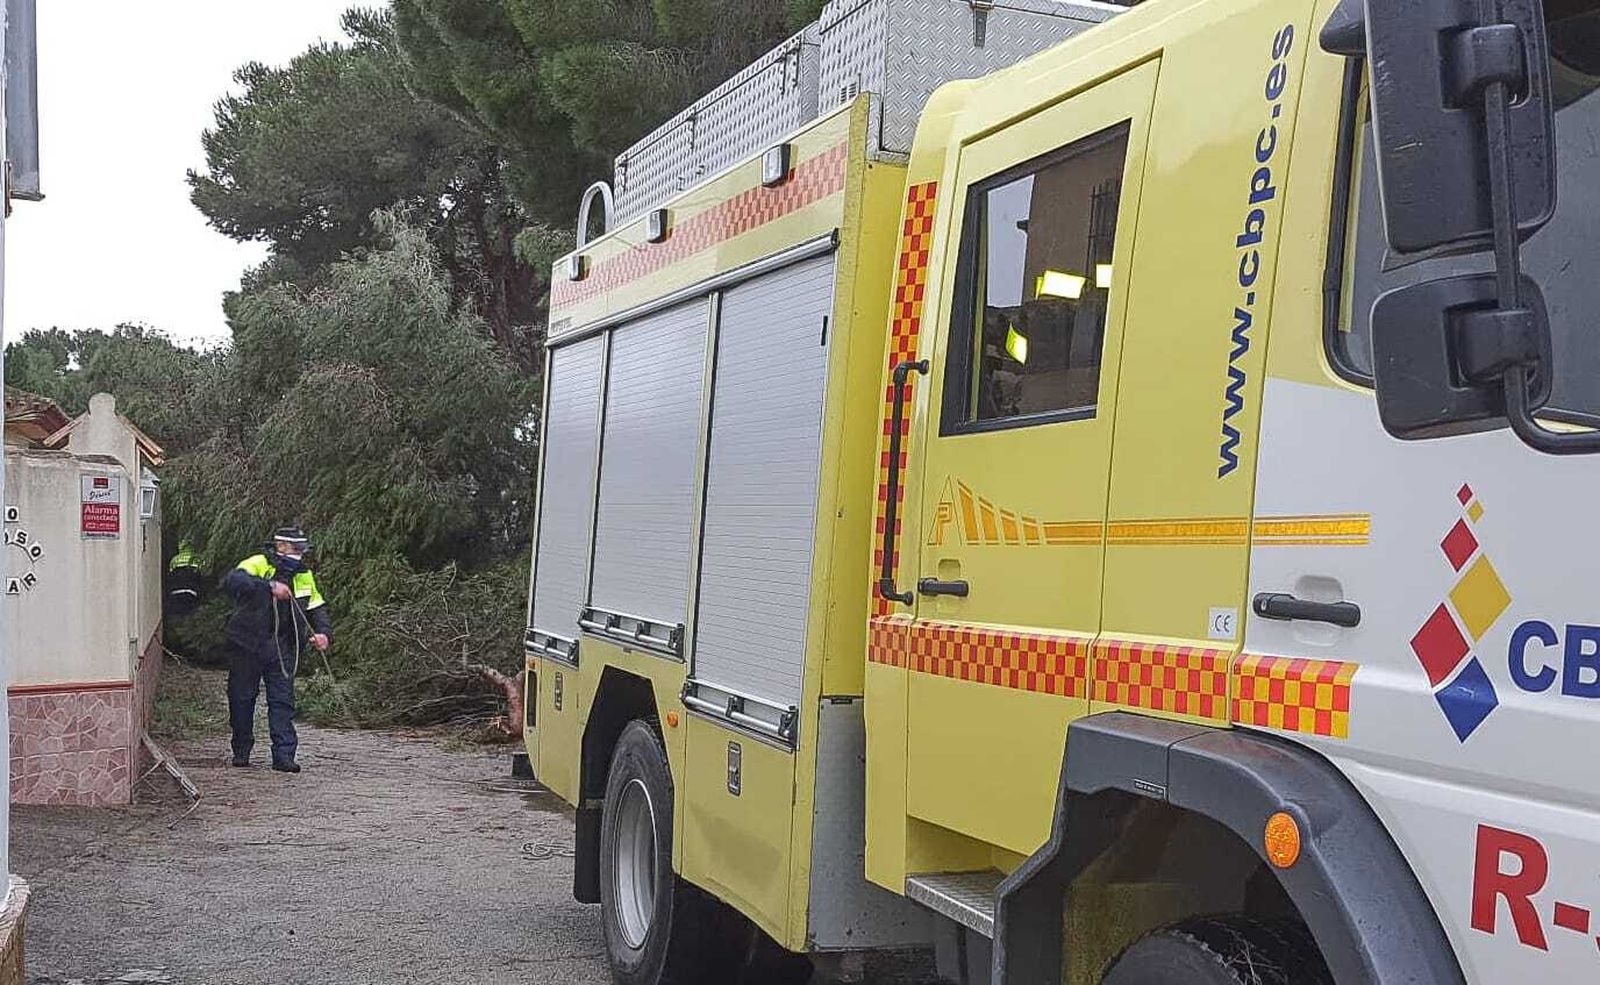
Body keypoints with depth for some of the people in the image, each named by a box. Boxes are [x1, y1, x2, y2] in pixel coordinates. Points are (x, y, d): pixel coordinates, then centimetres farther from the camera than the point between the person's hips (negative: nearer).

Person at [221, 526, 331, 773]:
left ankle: (283, 755, -6)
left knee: (283, 700, -5)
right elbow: (231, 581, -29)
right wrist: (269, 586, -39)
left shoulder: (304, 576, 7)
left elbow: (317, 607, 15)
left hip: (281, 649, 3)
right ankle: (241, 751, 25)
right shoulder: (258, 564, -10)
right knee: (242, 698, 9)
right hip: (248, 646, -3)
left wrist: (323, 632, -5)